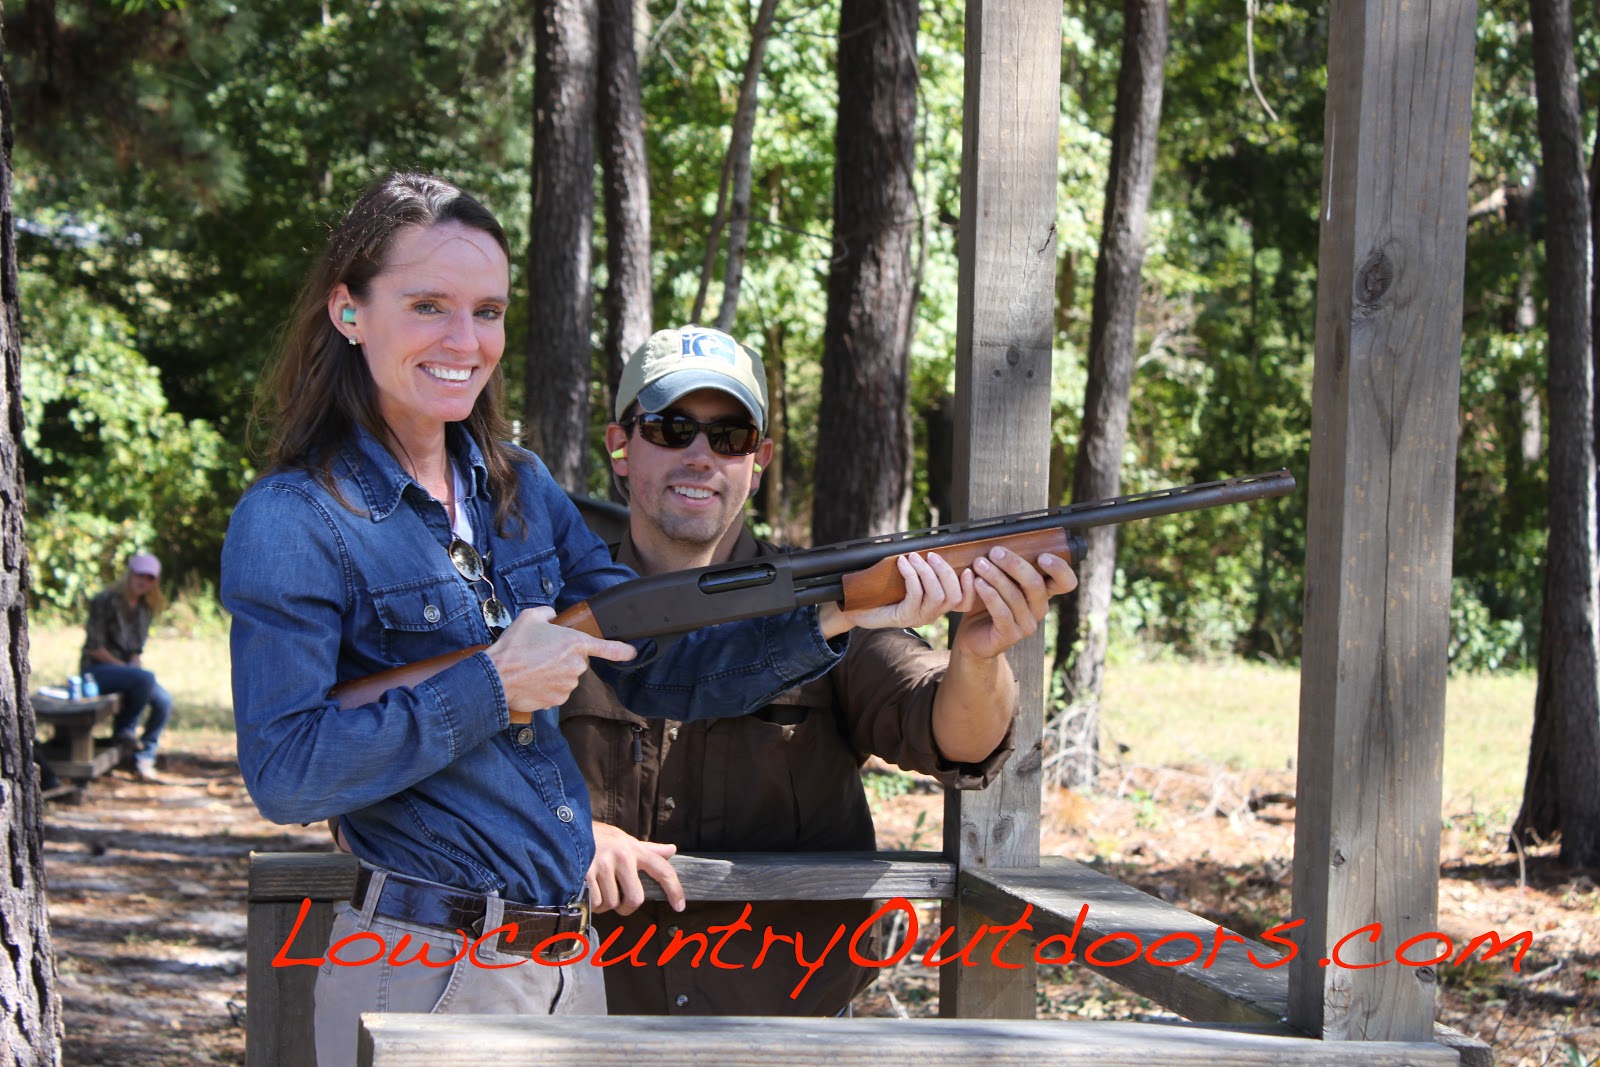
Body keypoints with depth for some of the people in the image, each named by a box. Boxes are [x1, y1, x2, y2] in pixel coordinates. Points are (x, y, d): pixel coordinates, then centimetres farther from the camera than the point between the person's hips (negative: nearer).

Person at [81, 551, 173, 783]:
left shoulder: (145, 608, 11)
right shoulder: (105, 601, -12)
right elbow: (94, 647, -14)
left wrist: (136, 665, -5)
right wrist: (125, 668, -15)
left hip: (124, 666, 7)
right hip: (96, 669, -7)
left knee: (163, 701, -15)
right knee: (145, 679, -32)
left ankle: (143, 760, -5)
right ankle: (124, 730, -10)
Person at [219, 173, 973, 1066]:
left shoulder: (519, 488, 9)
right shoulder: (291, 525, -12)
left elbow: (658, 671, 5)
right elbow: (285, 776, -20)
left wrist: (834, 618, -9)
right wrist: (493, 687, -21)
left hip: (572, 961, 7)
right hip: (423, 976, -7)